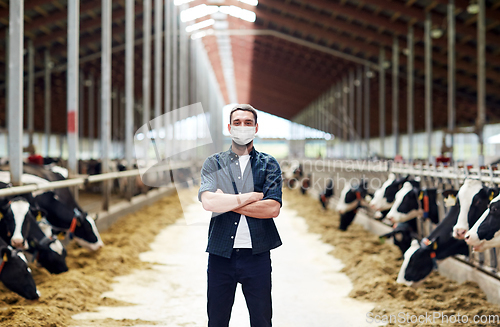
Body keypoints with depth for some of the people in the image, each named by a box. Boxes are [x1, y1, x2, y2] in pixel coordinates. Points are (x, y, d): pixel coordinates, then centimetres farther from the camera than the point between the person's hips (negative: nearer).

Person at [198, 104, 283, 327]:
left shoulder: (269, 165, 6)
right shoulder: (213, 164, 7)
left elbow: (273, 208, -9)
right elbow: (208, 202, -11)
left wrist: (226, 201, -9)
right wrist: (252, 196, -10)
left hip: (257, 253, 0)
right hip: (220, 253, 1)